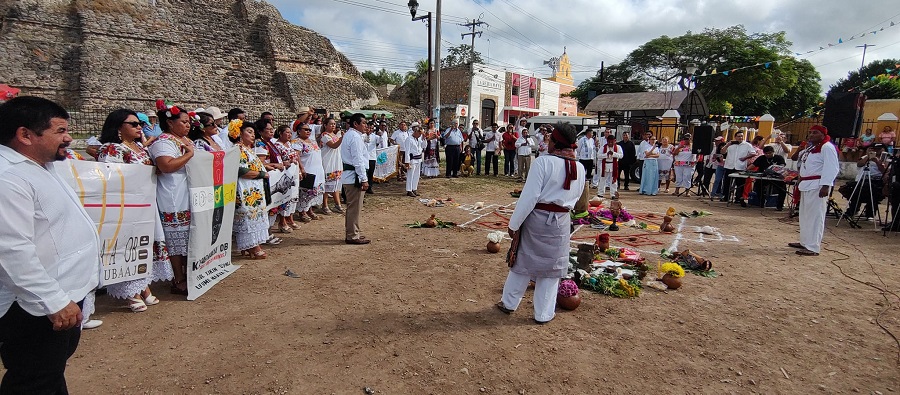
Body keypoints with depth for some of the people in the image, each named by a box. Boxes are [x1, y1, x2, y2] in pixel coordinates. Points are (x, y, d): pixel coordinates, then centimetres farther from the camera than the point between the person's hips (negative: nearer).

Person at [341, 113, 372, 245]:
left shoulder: (348, 135, 18)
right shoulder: (355, 137, -15)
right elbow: (358, 160, -20)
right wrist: (364, 179, -19)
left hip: (348, 175, 11)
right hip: (355, 176, -11)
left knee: (352, 207, 18)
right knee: (355, 207, -3)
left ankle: (350, 233, 28)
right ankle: (353, 236, 4)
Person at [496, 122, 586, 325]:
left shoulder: (544, 162, -17)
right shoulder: (580, 168, 0)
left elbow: (529, 196, -19)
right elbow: (576, 197, 11)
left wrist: (514, 224, -14)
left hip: (536, 218, -3)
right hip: (561, 222, 3)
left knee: (523, 262, 12)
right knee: (552, 266, 14)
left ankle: (508, 303, 28)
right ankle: (544, 313, 24)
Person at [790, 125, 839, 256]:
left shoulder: (827, 147, -12)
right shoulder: (811, 147, 18)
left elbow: (832, 168, -20)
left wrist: (825, 185, -27)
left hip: (818, 186, -10)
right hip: (807, 185, 10)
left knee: (815, 216, -8)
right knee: (804, 214, 17)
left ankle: (813, 247, -6)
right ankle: (805, 242, 28)